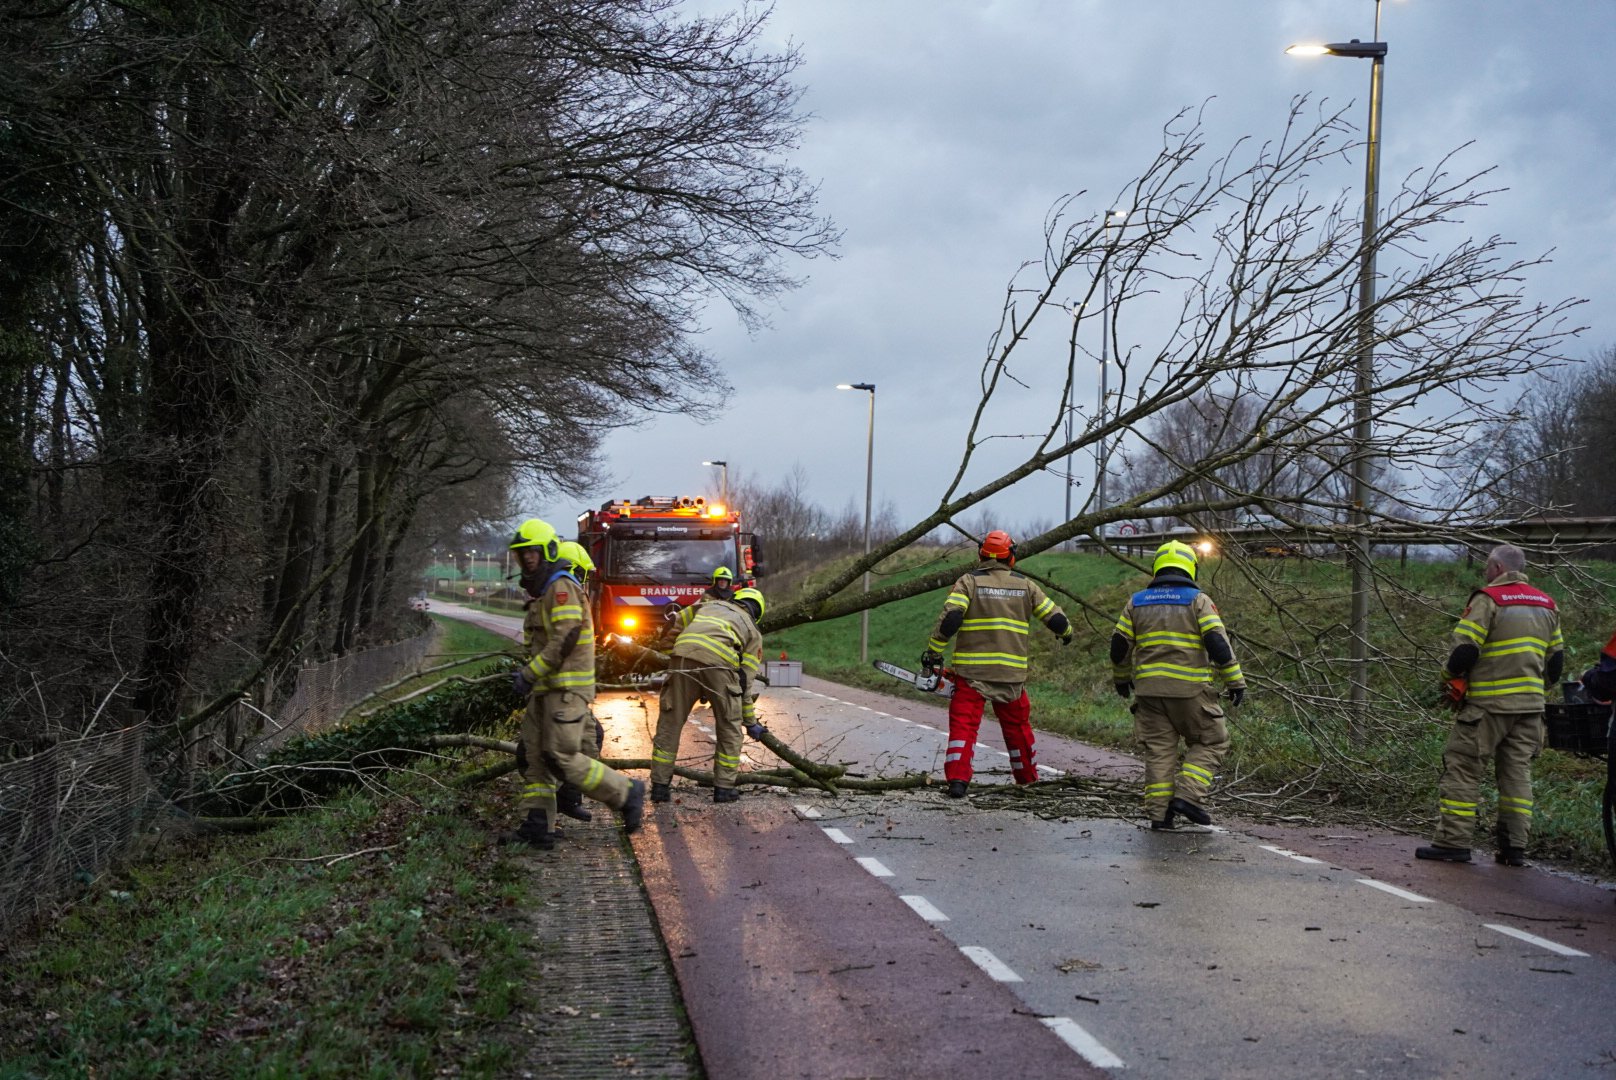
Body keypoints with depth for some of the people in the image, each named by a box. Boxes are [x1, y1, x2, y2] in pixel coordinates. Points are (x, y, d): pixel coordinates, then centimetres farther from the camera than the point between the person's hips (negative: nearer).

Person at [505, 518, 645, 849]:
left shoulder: (561, 586, -12)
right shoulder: (542, 592, 21)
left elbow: (565, 639, -21)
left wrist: (530, 673, -19)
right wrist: (528, 673, 13)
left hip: (567, 687, -10)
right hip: (547, 688, 10)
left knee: (562, 757, -13)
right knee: (532, 756, 4)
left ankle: (626, 793, -2)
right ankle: (537, 826, 4)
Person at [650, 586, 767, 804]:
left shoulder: (709, 604, 37)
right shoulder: (753, 632, 28)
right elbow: (746, 681, 25)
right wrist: (751, 722, 31)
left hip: (684, 655, 2)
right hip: (718, 662, -2)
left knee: (670, 721, 12)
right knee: (729, 726, 16)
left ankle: (660, 786, 15)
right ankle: (724, 788, 18)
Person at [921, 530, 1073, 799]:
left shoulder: (968, 581, -2)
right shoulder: (1025, 585, 6)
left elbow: (950, 618, -15)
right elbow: (1056, 619, 9)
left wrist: (933, 653, -7)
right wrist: (1066, 632, 32)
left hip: (971, 669, -2)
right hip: (1011, 672, 2)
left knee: (963, 724, -1)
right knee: (1018, 725, 19)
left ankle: (957, 780, -15)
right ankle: (1028, 777, 31)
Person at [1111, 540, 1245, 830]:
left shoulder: (1136, 602, 9)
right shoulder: (1198, 600, -3)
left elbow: (1119, 645, 11)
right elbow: (1218, 643, -10)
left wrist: (1121, 678, 26)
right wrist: (1236, 681, -4)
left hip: (1149, 688, 4)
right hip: (1190, 689, -4)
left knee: (1158, 750, 9)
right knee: (1210, 742, 10)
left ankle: (1159, 812, 5)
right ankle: (1188, 796, -4)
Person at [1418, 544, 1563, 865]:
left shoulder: (1488, 599, -10)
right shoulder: (1546, 605, 13)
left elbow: (1464, 649, -16)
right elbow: (1556, 660, 17)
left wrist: (1450, 678, 1)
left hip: (1487, 705, -7)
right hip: (1530, 705, 7)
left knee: (1462, 769, -1)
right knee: (1518, 772, 12)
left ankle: (1453, 842, -3)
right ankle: (1515, 846, 11)